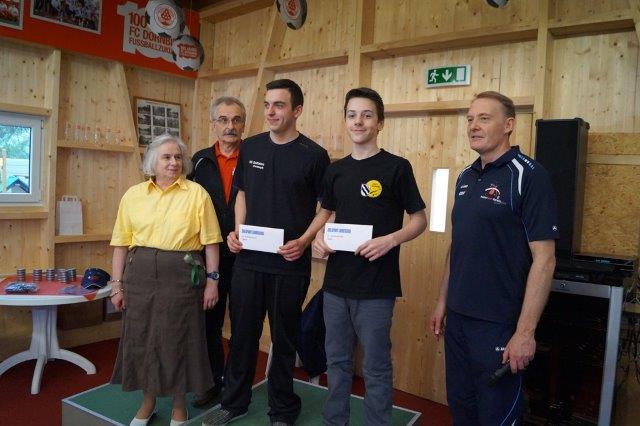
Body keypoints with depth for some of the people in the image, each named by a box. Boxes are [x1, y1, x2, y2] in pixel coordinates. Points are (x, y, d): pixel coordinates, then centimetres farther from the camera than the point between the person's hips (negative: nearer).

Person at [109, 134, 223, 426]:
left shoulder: (196, 193, -1)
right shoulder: (133, 195, 6)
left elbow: (210, 241, -2)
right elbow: (121, 244, 6)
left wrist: (212, 280, -5)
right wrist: (117, 285, 4)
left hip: (182, 276, -2)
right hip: (140, 275, 3)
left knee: (179, 340, 6)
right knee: (141, 338, 11)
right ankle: (148, 401, 34)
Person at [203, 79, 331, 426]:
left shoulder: (314, 155, -7)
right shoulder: (250, 147, 6)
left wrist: (304, 240, -17)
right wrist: (236, 231, 0)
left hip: (290, 264, -3)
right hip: (248, 259, 4)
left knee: (284, 338, 11)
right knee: (242, 333, 15)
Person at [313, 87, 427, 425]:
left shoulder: (396, 167, -6)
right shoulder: (335, 170, 8)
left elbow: (419, 221, -3)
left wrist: (390, 240, -20)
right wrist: (320, 237, -3)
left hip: (376, 287, -5)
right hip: (336, 283, 5)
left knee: (376, 367, 8)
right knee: (337, 360, 18)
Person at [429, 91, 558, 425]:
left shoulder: (528, 176, -13)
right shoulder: (465, 177, 9)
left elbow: (544, 259, -16)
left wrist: (525, 332, -19)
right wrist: (442, 301, 14)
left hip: (499, 323, -6)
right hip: (458, 318, 7)